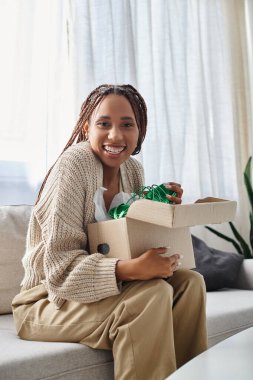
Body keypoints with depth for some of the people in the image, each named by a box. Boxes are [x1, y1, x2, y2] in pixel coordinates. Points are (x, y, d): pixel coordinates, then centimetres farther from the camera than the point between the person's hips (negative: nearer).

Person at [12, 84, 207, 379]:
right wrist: (132, 269, -38)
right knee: (152, 294, -28)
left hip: (102, 287, 7)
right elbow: (60, 267, -24)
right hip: (48, 300, -7)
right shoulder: (75, 162, -20)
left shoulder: (133, 170, 2)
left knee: (190, 283, -11)